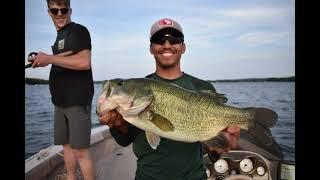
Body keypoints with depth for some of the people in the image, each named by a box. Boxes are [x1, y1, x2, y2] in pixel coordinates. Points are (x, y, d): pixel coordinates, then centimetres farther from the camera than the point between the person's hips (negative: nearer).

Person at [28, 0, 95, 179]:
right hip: (61, 100, 9)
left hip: (78, 100, -8)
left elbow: (84, 62, -20)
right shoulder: (59, 37, 19)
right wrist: (42, 60, 3)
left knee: (80, 149, -7)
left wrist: (50, 58, -15)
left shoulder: (79, 30, -7)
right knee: (67, 144, 15)